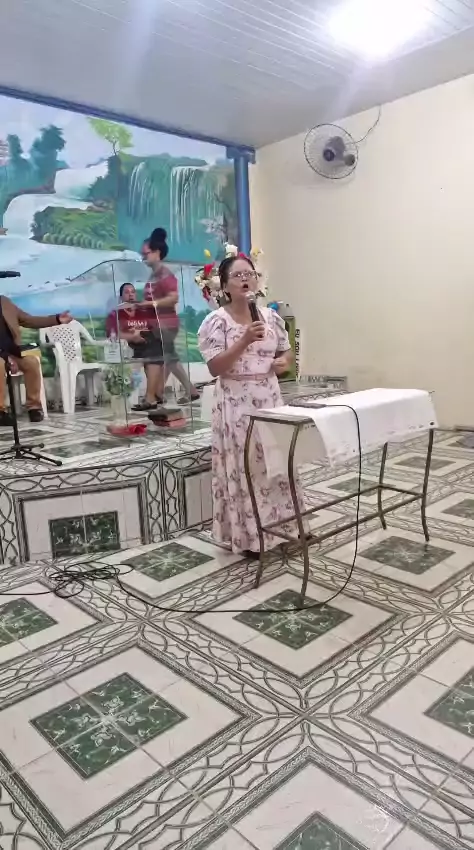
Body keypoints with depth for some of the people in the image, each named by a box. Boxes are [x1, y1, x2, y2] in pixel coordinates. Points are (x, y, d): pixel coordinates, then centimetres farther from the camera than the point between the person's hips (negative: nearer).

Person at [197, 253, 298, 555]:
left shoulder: (271, 316, 7)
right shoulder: (216, 321, -8)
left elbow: (287, 352, 18)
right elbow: (215, 367, -15)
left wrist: (284, 362, -5)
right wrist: (245, 341, -24)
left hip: (269, 399, 5)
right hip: (236, 403, -5)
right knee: (243, 467, 1)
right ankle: (248, 536, 16)